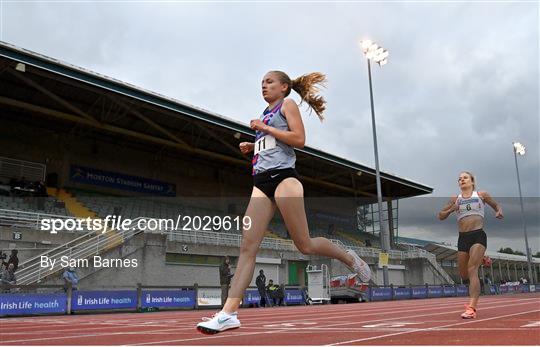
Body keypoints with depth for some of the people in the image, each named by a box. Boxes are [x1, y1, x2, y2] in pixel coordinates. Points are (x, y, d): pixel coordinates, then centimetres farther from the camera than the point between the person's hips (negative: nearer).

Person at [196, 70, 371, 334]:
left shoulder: (287, 104, 6)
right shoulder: (266, 114, 27)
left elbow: (299, 140, -9)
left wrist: (264, 128, -6)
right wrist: (252, 148, 17)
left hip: (282, 176, -7)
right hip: (261, 182, 7)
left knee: (304, 245, -5)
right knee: (247, 247, -7)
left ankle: (350, 258, 22)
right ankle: (229, 313, -13)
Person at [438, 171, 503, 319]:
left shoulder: (482, 195, 10)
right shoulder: (455, 199, 14)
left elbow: (496, 205, 23)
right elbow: (440, 216, 16)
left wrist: (499, 211, 0)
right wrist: (451, 210, -4)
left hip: (478, 235, -4)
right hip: (463, 237, 4)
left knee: (472, 270, -19)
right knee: (463, 275, 12)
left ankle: (471, 308, -24)